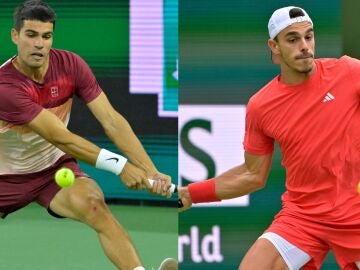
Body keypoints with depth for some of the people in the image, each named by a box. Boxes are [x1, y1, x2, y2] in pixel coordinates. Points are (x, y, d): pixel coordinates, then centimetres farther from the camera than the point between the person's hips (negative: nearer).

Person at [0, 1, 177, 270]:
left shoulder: (70, 65, -13)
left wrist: (151, 171, -29)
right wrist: (119, 165, -38)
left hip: (54, 169, 1)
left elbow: (111, 120, -17)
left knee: (93, 204, -29)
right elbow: (60, 137, -31)